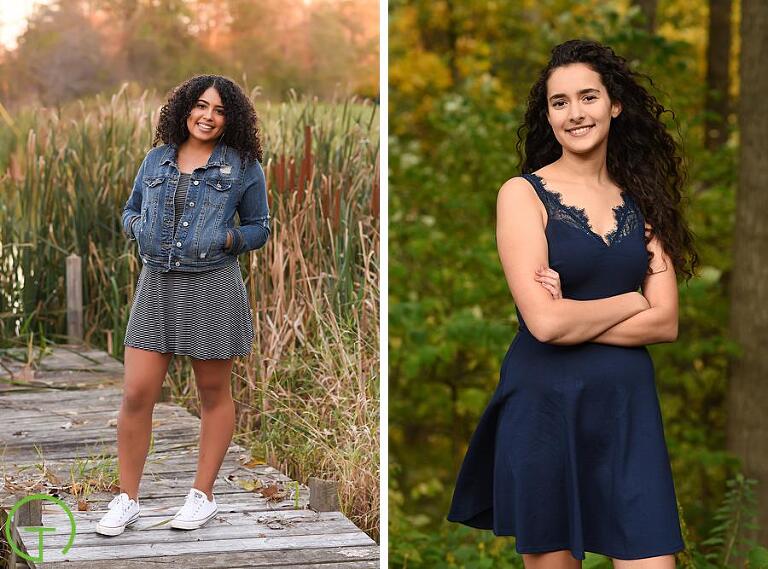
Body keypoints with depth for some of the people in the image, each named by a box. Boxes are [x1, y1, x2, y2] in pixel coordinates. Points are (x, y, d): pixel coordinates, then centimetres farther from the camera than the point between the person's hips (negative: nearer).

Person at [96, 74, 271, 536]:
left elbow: (260, 227, 8)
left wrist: (228, 239, -11)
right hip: (157, 285, 3)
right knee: (137, 394, -3)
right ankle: (127, 499, 8)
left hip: (212, 287, -2)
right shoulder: (157, 160, 10)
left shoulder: (243, 166, 2)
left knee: (214, 393, 8)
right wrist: (141, 229, -1)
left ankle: (204, 495, 20)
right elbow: (131, 211, 22)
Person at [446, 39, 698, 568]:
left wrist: (574, 316, -12)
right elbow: (544, 322, -16)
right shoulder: (523, 193, -4)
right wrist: (630, 301, -4)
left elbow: (665, 323, -1)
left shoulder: (641, 201, 9)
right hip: (544, 406, -3)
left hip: (628, 408, 3)